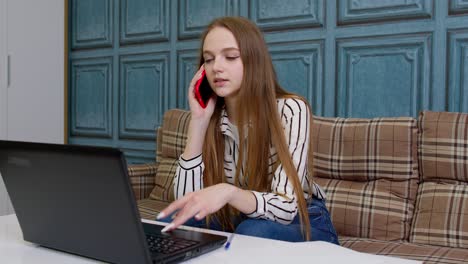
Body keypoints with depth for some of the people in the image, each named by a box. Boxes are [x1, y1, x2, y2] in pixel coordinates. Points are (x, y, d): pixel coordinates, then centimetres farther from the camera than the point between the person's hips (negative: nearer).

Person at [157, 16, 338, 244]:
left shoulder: (291, 110, -22)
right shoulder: (212, 118, -7)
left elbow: (284, 208, -28)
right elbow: (186, 200, -16)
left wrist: (228, 192, -48)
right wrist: (198, 120, -22)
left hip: (302, 223, -4)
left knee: (253, 232, -34)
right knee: (170, 221, -18)